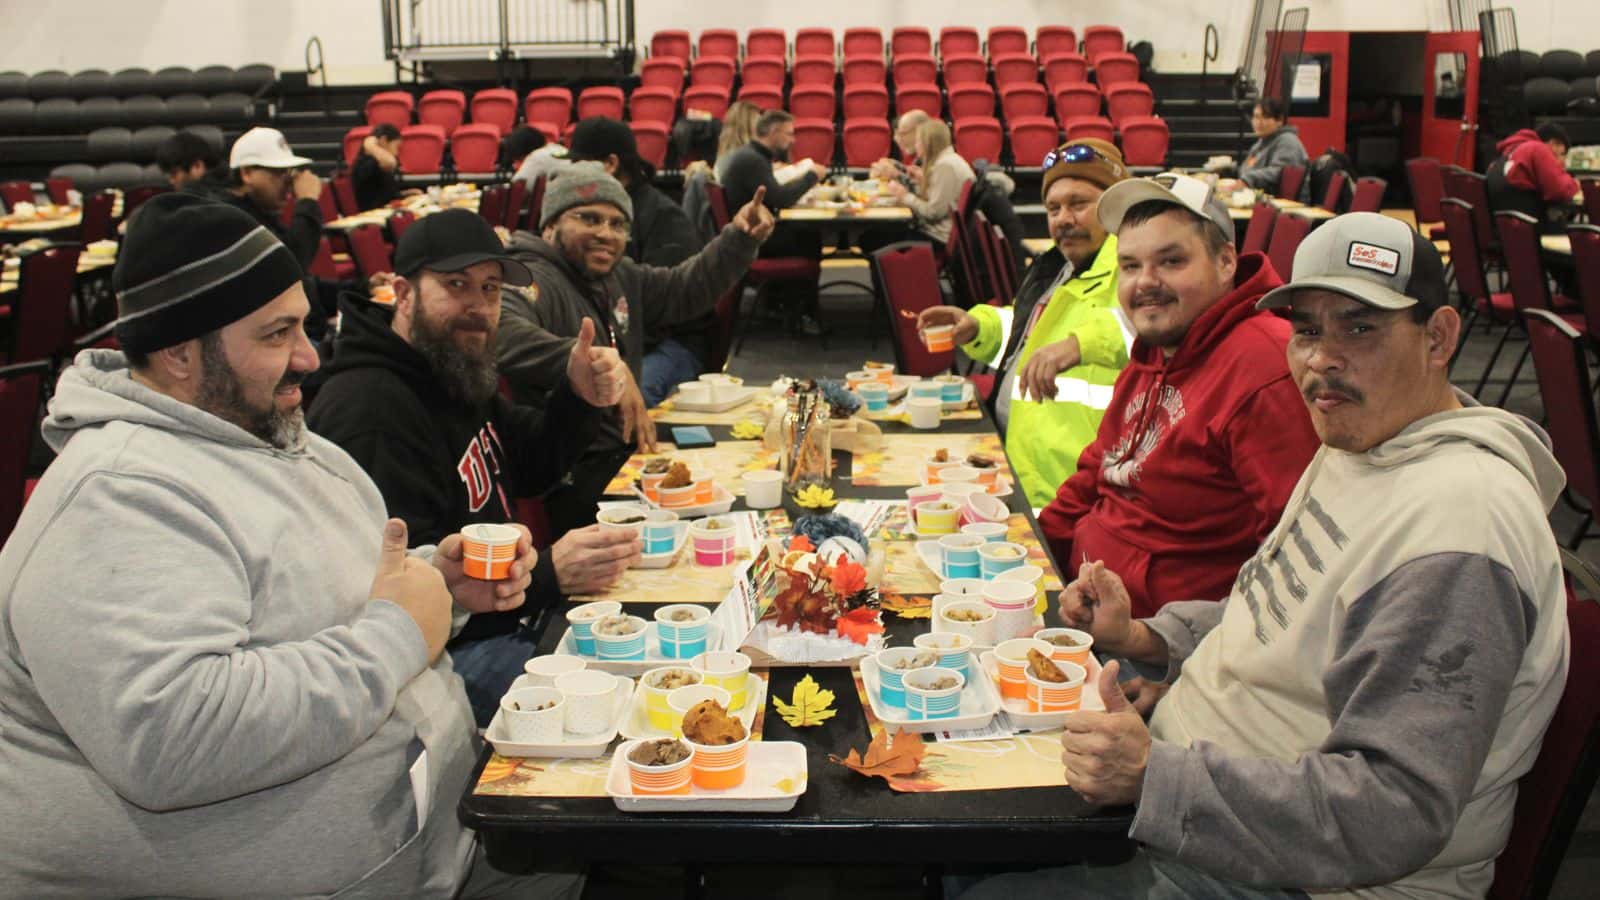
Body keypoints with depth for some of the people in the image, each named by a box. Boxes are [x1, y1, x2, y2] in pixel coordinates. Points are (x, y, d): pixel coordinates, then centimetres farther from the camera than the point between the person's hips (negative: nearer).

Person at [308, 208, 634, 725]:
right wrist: (546, 576, -35)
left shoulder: (459, 370, 13)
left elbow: (530, 471, 21)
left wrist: (577, 400, 1)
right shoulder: (367, 409, -20)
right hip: (449, 654, -10)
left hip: (511, 619, 10)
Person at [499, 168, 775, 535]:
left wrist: (739, 239, 11)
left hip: (628, 451, 9)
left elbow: (684, 289, 27)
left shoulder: (621, 278, 15)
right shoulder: (533, 281, -15)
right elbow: (502, 331, -37)